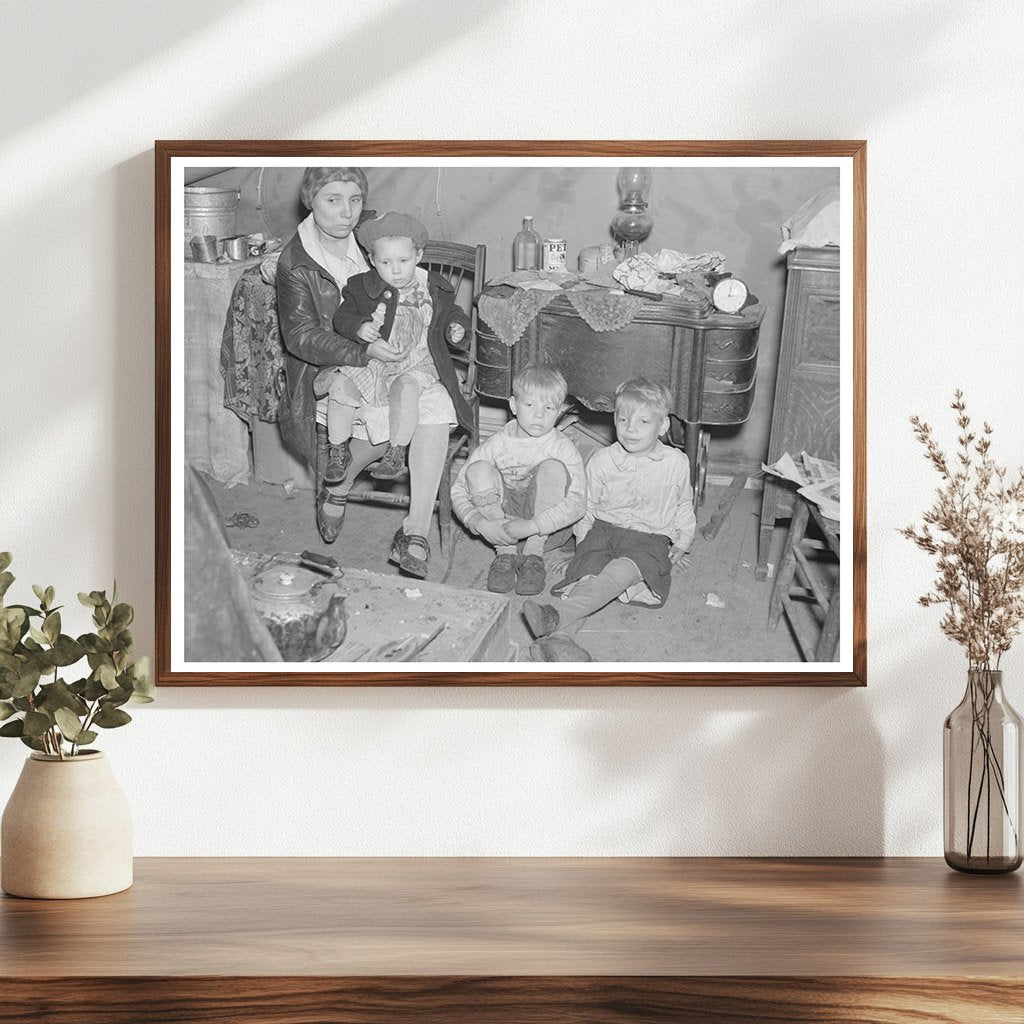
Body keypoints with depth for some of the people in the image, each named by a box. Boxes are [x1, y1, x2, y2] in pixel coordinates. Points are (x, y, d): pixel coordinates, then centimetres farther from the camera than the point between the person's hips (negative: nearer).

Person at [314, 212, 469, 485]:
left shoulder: (434, 289, 4)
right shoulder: (362, 287, 2)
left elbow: (449, 314, 19)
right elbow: (342, 316, 1)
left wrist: (456, 328, -3)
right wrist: (359, 328, -20)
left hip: (416, 363, -1)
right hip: (367, 362, 1)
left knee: (405, 388, -35)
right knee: (341, 385, -24)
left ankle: (396, 455, -26)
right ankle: (338, 451, -6)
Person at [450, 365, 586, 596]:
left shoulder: (563, 448, -12)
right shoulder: (496, 445, -6)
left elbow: (576, 503, -25)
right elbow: (458, 491, -6)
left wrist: (531, 526, -34)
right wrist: (480, 523, -25)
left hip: (548, 528, -2)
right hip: (502, 520, 2)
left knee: (553, 468, -26)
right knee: (478, 469, -20)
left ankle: (534, 554, -20)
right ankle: (505, 552, -17)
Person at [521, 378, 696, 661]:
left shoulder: (676, 463, 5)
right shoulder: (602, 461, 4)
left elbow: (683, 508, 22)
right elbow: (586, 507, 15)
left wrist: (681, 544, 19)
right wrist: (582, 541, 8)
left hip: (650, 539, -2)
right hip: (603, 531, 2)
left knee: (620, 571, -35)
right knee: (588, 573, -29)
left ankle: (557, 616, -55)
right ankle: (558, 637, -51)